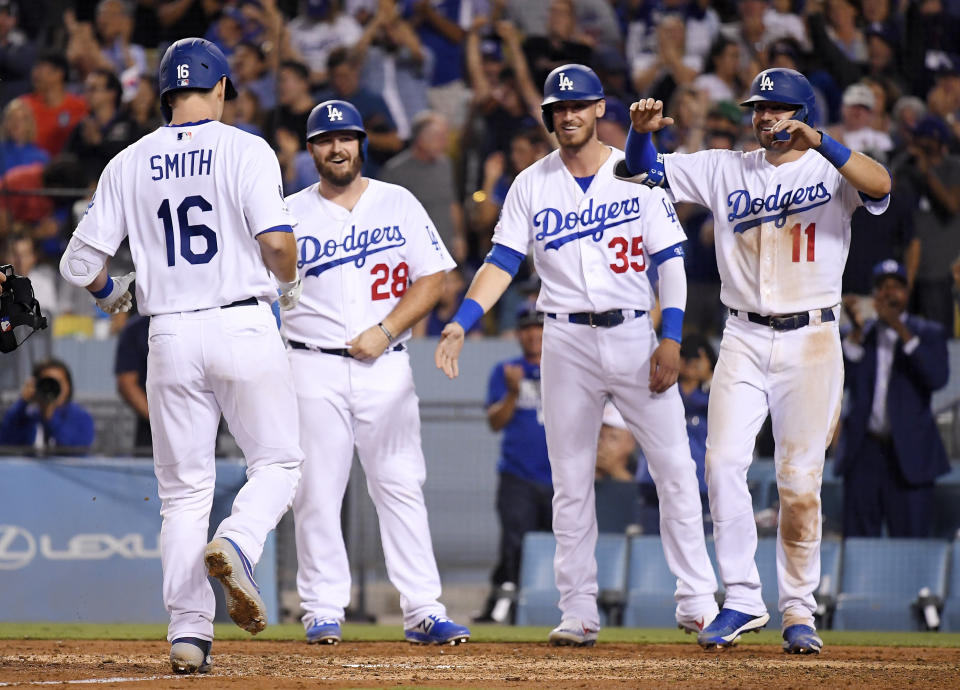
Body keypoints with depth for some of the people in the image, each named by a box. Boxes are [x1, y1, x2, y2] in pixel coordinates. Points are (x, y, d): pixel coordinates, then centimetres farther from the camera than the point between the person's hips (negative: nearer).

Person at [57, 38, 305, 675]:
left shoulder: (129, 164, 7)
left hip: (171, 336, 3)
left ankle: (189, 632, 1)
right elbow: (277, 239, -14)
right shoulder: (245, 150, -3)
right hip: (244, 328, -3)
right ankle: (236, 547, -19)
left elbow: (80, 261, 5)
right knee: (278, 461, 10)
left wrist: (109, 293, 28)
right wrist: (289, 285, 8)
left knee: (184, 489, 8)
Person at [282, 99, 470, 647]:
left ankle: (423, 611, -3)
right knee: (317, 492, -2)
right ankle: (324, 610, 5)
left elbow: (431, 279, 4)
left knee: (401, 486, -3)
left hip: (385, 365, 0)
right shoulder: (292, 215, 7)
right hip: (313, 368, 0)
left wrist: (384, 331, -8)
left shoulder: (399, 204, 8)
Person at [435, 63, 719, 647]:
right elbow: (502, 262, 0)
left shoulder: (639, 175, 2)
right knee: (570, 482, 3)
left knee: (676, 468, -5)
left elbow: (670, 260, 0)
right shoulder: (532, 185, 6)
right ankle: (579, 613, 6)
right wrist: (460, 325, -14)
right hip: (568, 343, 1)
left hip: (635, 336, -1)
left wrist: (672, 339, -10)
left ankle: (699, 603, 0)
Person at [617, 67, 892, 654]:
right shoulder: (726, 170, 10)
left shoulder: (830, 170, 0)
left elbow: (880, 185, -21)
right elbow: (643, 170, 9)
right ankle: (743, 601, -7)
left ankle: (800, 611, 9)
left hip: (811, 341, -3)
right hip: (744, 340, 3)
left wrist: (818, 142, -34)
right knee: (724, 461, -12)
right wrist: (642, 131, -13)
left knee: (800, 482, -2)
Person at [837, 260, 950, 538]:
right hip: (864, 454, 3)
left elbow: (938, 378, -13)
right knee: (858, 543, 0)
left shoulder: (929, 334, 6)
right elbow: (843, 379, -2)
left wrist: (902, 332, -17)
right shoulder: (862, 335, 13)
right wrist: (856, 333, -12)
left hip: (908, 456, -3)